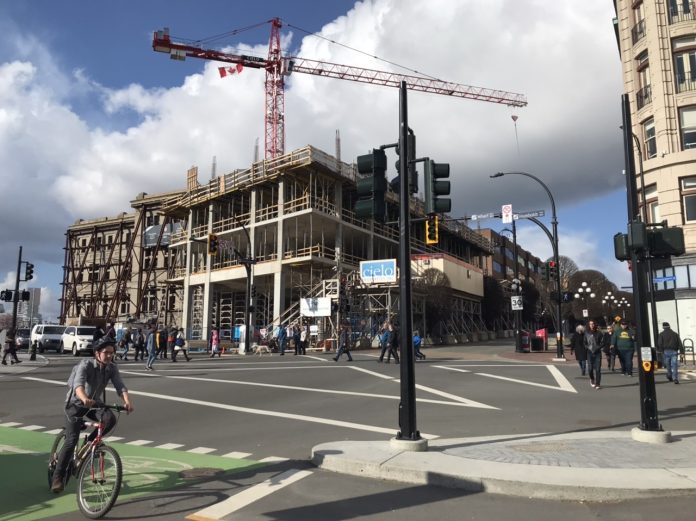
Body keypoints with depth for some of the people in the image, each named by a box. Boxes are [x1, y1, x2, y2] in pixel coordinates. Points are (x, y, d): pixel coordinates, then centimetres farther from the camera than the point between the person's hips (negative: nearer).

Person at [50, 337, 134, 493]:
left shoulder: (112, 368, -12)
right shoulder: (85, 365, -24)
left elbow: (120, 386, -23)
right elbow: (78, 384, -42)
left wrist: (127, 401, -43)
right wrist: (85, 399, -62)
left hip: (95, 403, 4)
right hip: (76, 404, -4)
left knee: (110, 418, -25)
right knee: (72, 440, -14)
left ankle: (91, 440, 3)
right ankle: (58, 477, 0)